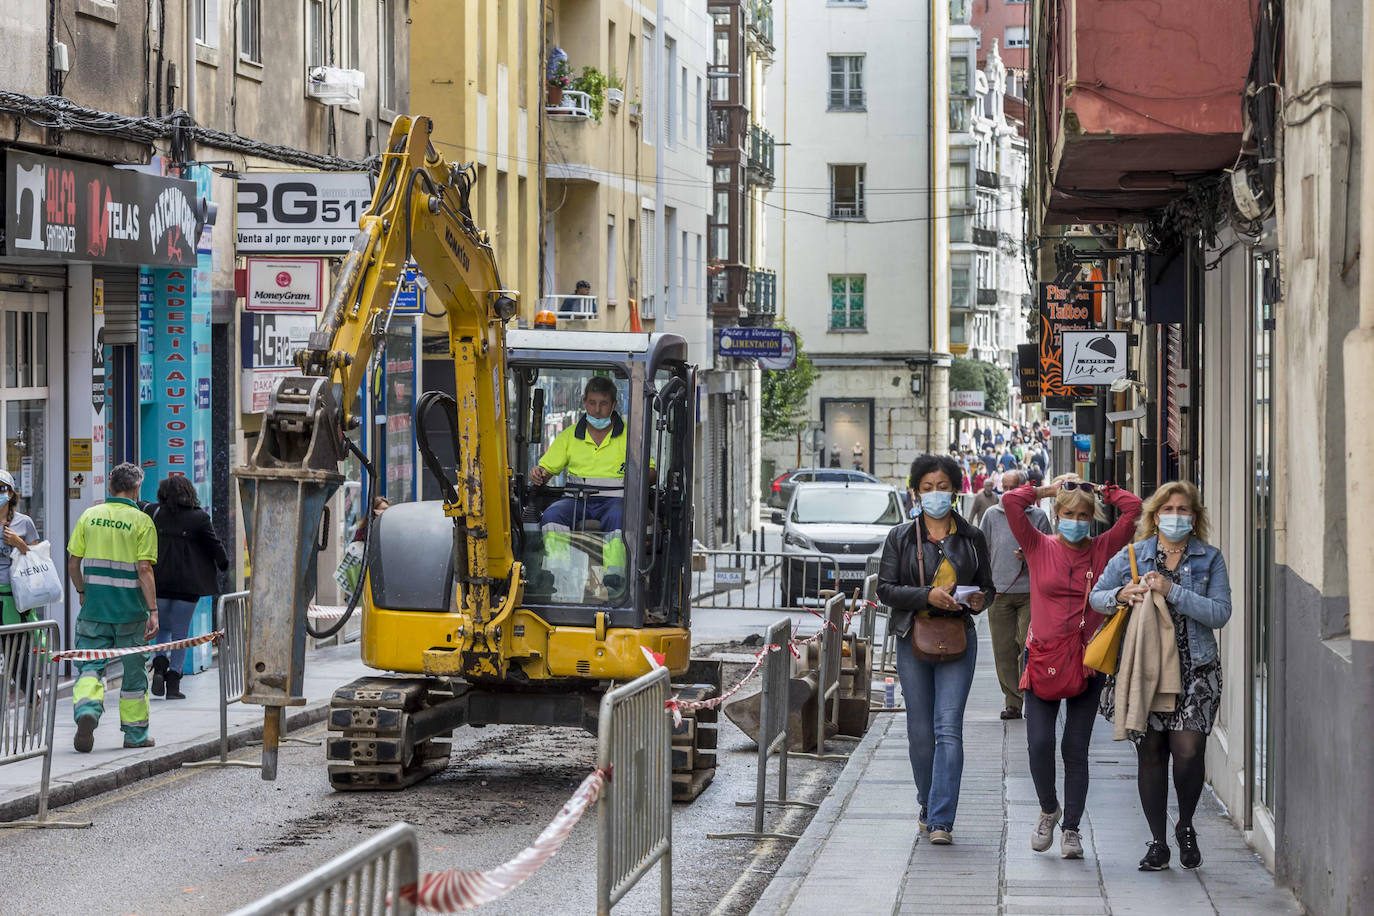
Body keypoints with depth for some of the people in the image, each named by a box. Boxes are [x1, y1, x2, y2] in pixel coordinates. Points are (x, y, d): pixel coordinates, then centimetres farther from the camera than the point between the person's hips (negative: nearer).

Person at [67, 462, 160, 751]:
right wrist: (153, 611, -12)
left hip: (94, 607, 2)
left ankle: (86, 709, -23)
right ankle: (135, 732, 18)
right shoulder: (141, 521, -6)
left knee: (90, 665, 4)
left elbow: (73, 563, 5)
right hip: (130, 608, -2)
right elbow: (144, 570, -13)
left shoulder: (90, 516, 4)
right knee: (133, 670, 10)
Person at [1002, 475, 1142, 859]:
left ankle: (1071, 828, 12)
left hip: (1087, 661, 0)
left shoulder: (1102, 549, 5)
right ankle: (1049, 810, 17)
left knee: (1075, 748, 2)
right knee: (1039, 743, -8)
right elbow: (1011, 503, -7)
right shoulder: (1039, 547, 3)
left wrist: (1098, 491, 8)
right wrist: (1049, 490, 5)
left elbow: (1133, 507, -3)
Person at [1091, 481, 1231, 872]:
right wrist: (1121, 595, -8)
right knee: (1150, 752, 2)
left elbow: (1219, 613, -7)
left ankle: (1186, 827, 13)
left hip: (1194, 668, -1)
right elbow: (1096, 597, 13)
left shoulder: (1209, 559, 4)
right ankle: (1157, 843, 13)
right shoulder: (1131, 557, 7)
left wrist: (1172, 591, -15)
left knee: (1188, 749, -12)